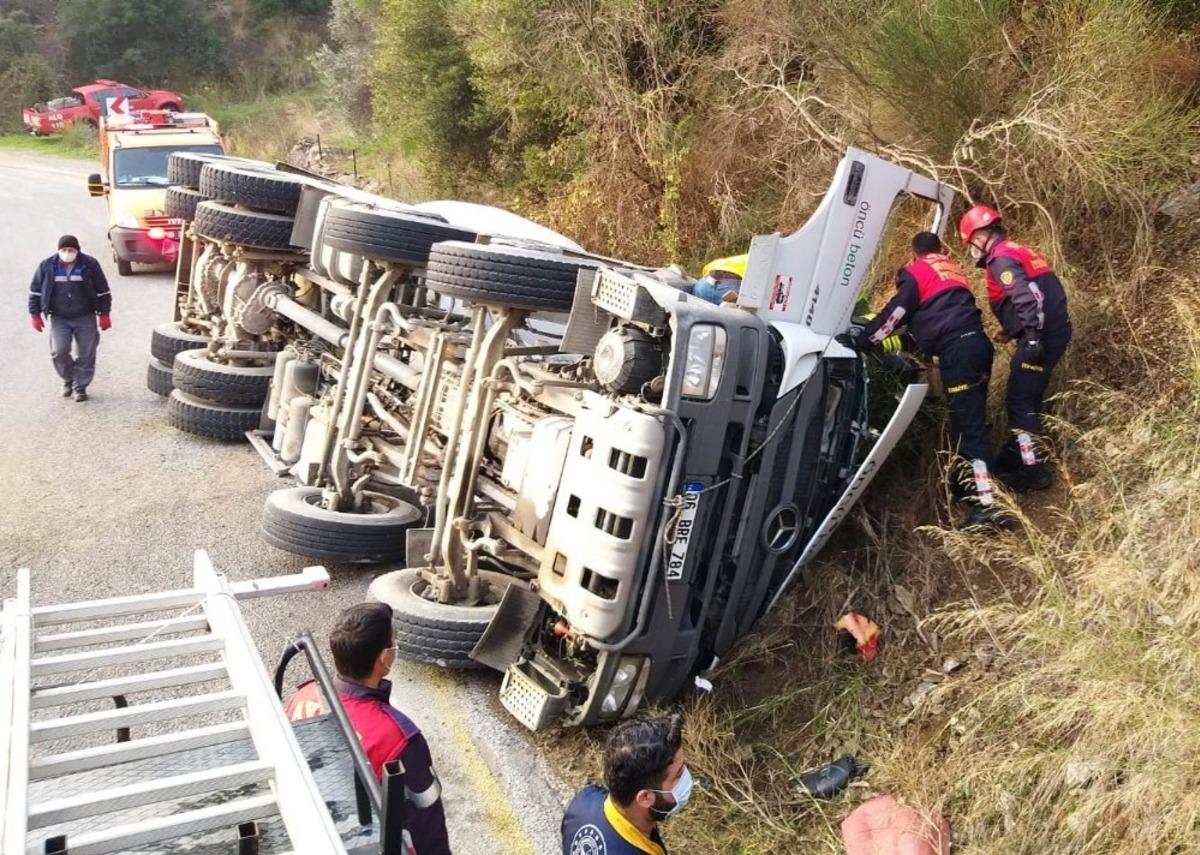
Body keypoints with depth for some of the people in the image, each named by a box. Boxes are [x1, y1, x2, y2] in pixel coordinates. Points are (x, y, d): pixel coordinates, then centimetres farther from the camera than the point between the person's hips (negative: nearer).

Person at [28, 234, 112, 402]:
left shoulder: (90, 265, -3)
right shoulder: (47, 266, -1)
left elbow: (103, 291, 3)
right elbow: (35, 292, 8)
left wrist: (104, 315, 1)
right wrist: (35, 315, 6)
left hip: (86, 318, 0)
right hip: (59, 319, 0)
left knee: (86, 355, -1)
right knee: (59, 351, -13)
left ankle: (80, 387, 14)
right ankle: (68, 380, 12)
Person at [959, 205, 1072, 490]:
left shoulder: (1001, 260, -12)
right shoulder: (1018, 251, 19)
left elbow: (1028, 298, -25)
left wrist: (1033, 338, -27)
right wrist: (1013, 330, 26)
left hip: (1042, 336, -10)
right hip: (1055, 330, 10)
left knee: (1020, 402, -5)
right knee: (1028, 398, 18)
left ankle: (1034, 470, -3)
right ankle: (1014, 457, 28)